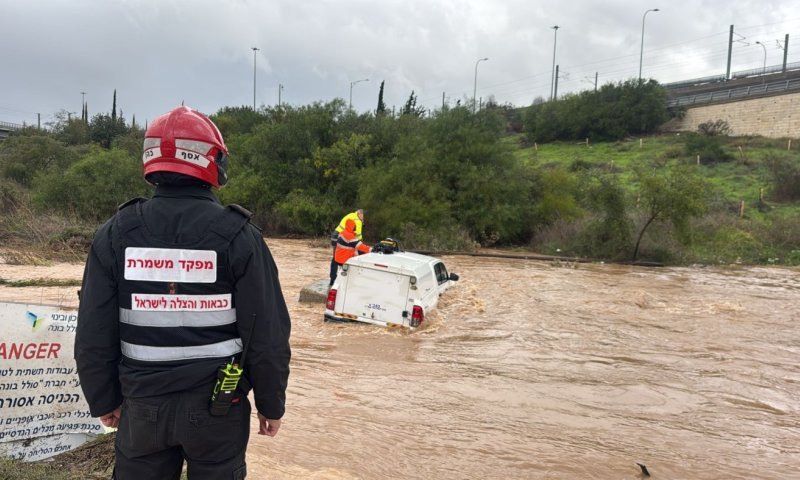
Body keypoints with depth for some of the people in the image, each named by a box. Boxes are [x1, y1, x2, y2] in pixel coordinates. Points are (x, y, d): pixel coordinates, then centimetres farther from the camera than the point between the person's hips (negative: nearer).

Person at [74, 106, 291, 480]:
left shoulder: (117, 233, -5)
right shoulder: (238, 236, -13)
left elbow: (93, 336, -2)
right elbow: (268, 336, -12)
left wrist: (104, 400, 12)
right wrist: (271, 404, 2)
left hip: (142, 406, 2)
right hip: (219, 407, -2)